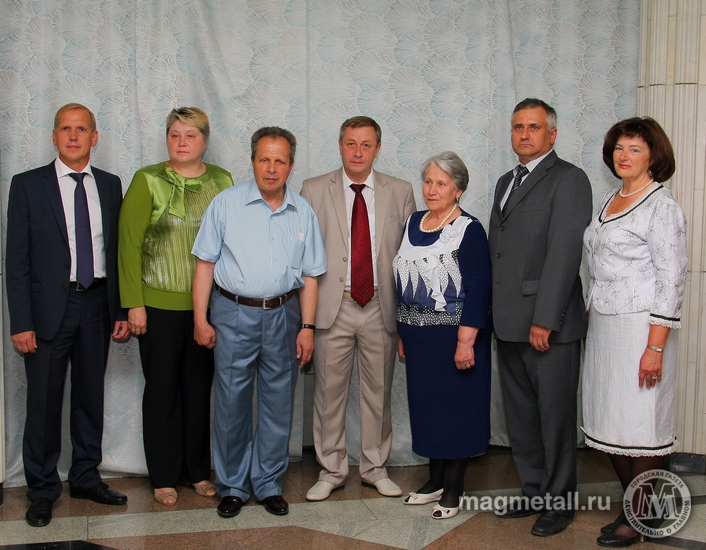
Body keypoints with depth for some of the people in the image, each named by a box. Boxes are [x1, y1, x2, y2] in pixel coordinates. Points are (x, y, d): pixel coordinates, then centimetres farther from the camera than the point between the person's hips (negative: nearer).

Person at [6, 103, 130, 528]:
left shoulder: (110, 185, 7)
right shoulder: (28, 185, -2)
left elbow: (118, 250, 8)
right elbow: (17, 259, -4)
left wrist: (122, 310, 4)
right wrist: (22, 322, -10)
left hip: (97, 305, 3)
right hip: (49, 306, -3)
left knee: (91, 395, 13)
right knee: (45, 401, 3)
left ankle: (86, 478, 28)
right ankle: (43, 489, 19)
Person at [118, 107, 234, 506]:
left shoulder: (222, 181, 5)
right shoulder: (148, 181, -3)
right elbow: (129, 243, -4)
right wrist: (134, 304, -8)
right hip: (160, 304, -2)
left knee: (200, 386, 10)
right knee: (162, 388, 6)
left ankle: (199, 471, 24)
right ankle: (164, 477, 19)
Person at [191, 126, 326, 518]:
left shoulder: (303, 214, 5)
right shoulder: (226, 204, -2)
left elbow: (309, 277, 7)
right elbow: (205, 263, -1)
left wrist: (307, 327, 2)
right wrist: (200, 318, -5)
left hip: (283, 315, 2)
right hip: (234, 313, -2)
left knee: (278, 402, 9)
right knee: (231, 401, 4)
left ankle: (269, 484, 24)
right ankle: (231, 486, 20)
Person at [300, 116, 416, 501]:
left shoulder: (400, 193, 5)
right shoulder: (314, 191, 2)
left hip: (381, 307, 1)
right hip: (332, 307, -1)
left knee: (379, 391, 11)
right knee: (329, 391, 7)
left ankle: (375, 467, 28)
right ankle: (331, 470, 22)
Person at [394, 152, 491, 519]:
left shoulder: (468, 230, -11)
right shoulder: (413, 223, 9)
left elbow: (478, 288, -16)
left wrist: (466, 341, -21)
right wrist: (402, 332, 13)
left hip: (453, 334, -7)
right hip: (419, 335, 7)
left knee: (455, 407, 4)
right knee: (426, 404, 14)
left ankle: (453, 488, 16)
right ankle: (435, 480, 28)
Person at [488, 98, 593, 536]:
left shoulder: (569, 179, -8)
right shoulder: (506, 182, 18)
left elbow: (565, 253, -15)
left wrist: (544, 319, -19)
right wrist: (496, 312, 11)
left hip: (550, 323, -7)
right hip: (509, 323, 8)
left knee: (555, 414, 3)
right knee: (521, 414, 14)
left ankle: (559, 502, 17)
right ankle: (534, 491, 28)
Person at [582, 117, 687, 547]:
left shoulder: (662, 207, -9)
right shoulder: (609, 201, 14)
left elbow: (672, 280, -13)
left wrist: (655, 347, -17)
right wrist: (589, 319, 14)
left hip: (640, 327, -7)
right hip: (603, 326, 8)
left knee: (639, 423, 0)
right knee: (609, 420, 10)